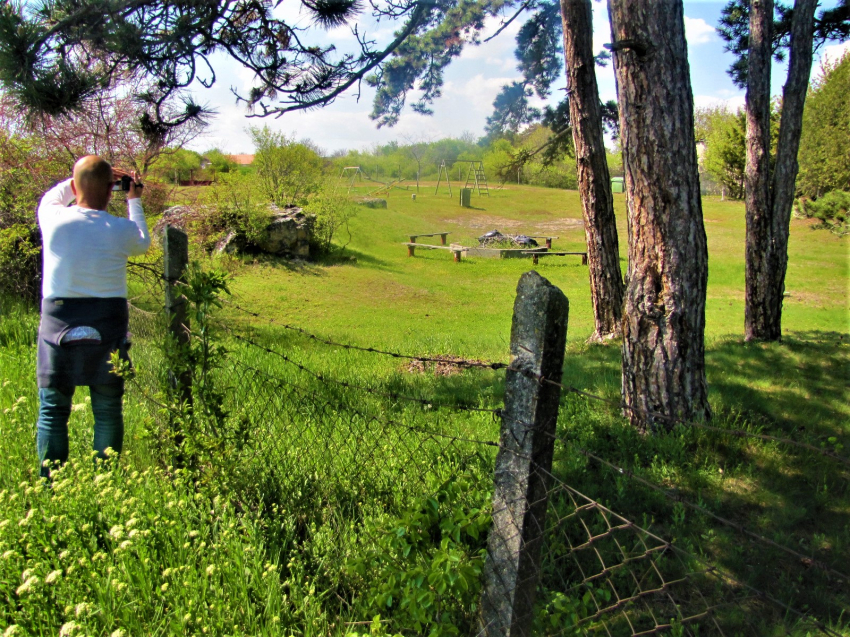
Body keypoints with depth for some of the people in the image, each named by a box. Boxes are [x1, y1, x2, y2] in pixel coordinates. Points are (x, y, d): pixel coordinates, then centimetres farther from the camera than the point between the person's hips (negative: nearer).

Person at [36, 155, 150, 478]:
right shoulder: (122, 230, -8)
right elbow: (142, 243, 17)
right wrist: (134, 201, 26)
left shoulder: (54, 220, -5)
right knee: (108, 412, 10)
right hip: (108, 325, 0)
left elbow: (49, 198, 20)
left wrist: (83, 175, 21)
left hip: (59, 323, 0)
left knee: (52, 410, 9)